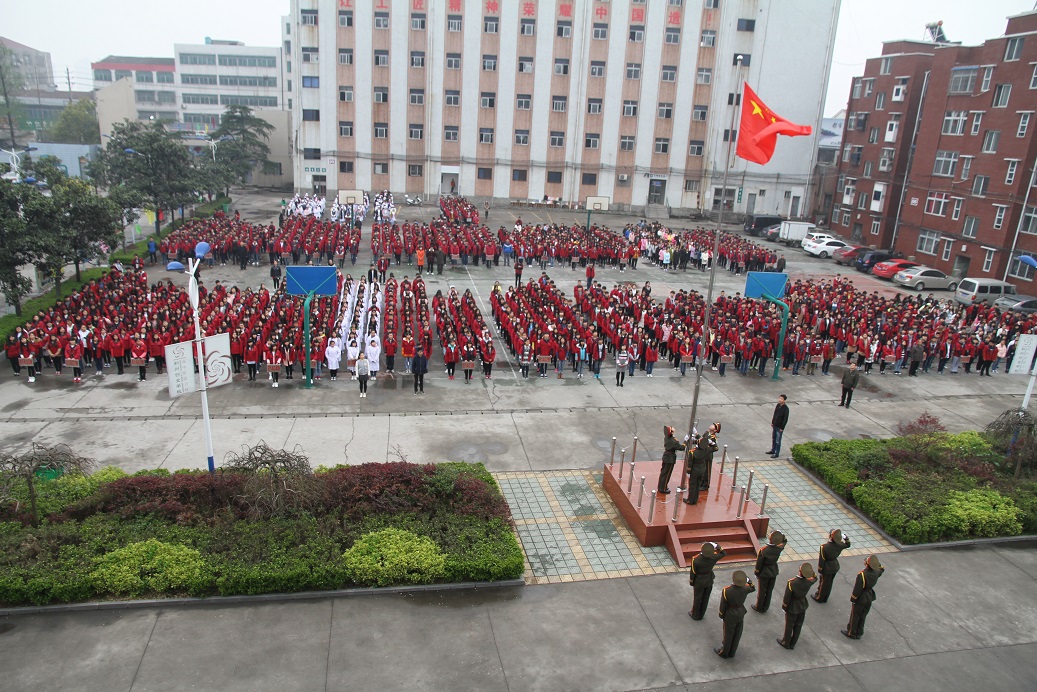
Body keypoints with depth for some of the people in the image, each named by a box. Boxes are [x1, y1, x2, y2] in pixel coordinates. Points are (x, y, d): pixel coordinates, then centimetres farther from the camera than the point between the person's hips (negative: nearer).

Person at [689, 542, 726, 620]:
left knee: (697, 598, 18)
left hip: (699, 582, -3)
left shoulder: (696, 560, -31)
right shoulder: (713, 558, -24)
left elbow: (693, 572, -16)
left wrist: (691, 582, 1)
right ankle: (701, 614, 39)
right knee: (705, 598, 21)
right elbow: (724, 553, -4)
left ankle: (695, 615, 36)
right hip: (709, 581, 3)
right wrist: (717, 546, -19)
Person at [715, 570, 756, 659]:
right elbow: (753, 588, 4)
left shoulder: (726, 591, -31)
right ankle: (732, 653, 42)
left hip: (730, 616, -3)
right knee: (737, 634, 22)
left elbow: (723, 605, -17)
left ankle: (724, 653, 39)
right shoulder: (745, 589, -22)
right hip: (741, 615, 3)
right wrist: (748, 580, 2)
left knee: (728, 634, 18)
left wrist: (721, 615, -1)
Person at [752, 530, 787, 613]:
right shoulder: (779, 548, -20)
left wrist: (756, 573, -2)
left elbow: (759, 563, -17)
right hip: (774, 572, 4)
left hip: (764, 573, -4)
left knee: (762, 591, 14)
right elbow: (784, 541, 5)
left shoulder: (763, 550, -30)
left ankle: (759, 607, 30)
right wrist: (782, 536, -13)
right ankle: (765, 607, 35)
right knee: (769, 590, 20)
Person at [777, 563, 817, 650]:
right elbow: (815, 578, 5)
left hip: (792, 609, -4)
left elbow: (787, 597, -22)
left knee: (789, 626, 18)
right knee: (798, 626, 22)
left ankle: (786, 643, 38)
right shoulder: (809, 581, -22)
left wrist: (784, 607, -5)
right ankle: (792, 644, 40)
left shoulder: (792, 583, -34)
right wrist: (811, 571, -13)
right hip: (802, 607, 4)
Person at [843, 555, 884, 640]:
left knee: (855, 616, 13)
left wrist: (852, 599, -11)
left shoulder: (862, 575, -32)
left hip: (860, 599, -6)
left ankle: (852, 633, 26)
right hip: (869, 598, 6)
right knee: (863, 616, 20)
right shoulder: (876, 572, -13)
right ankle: (859, 633, 33)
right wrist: (877, 564, -1)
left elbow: (857, 589, -24)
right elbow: (882, 569, 14)